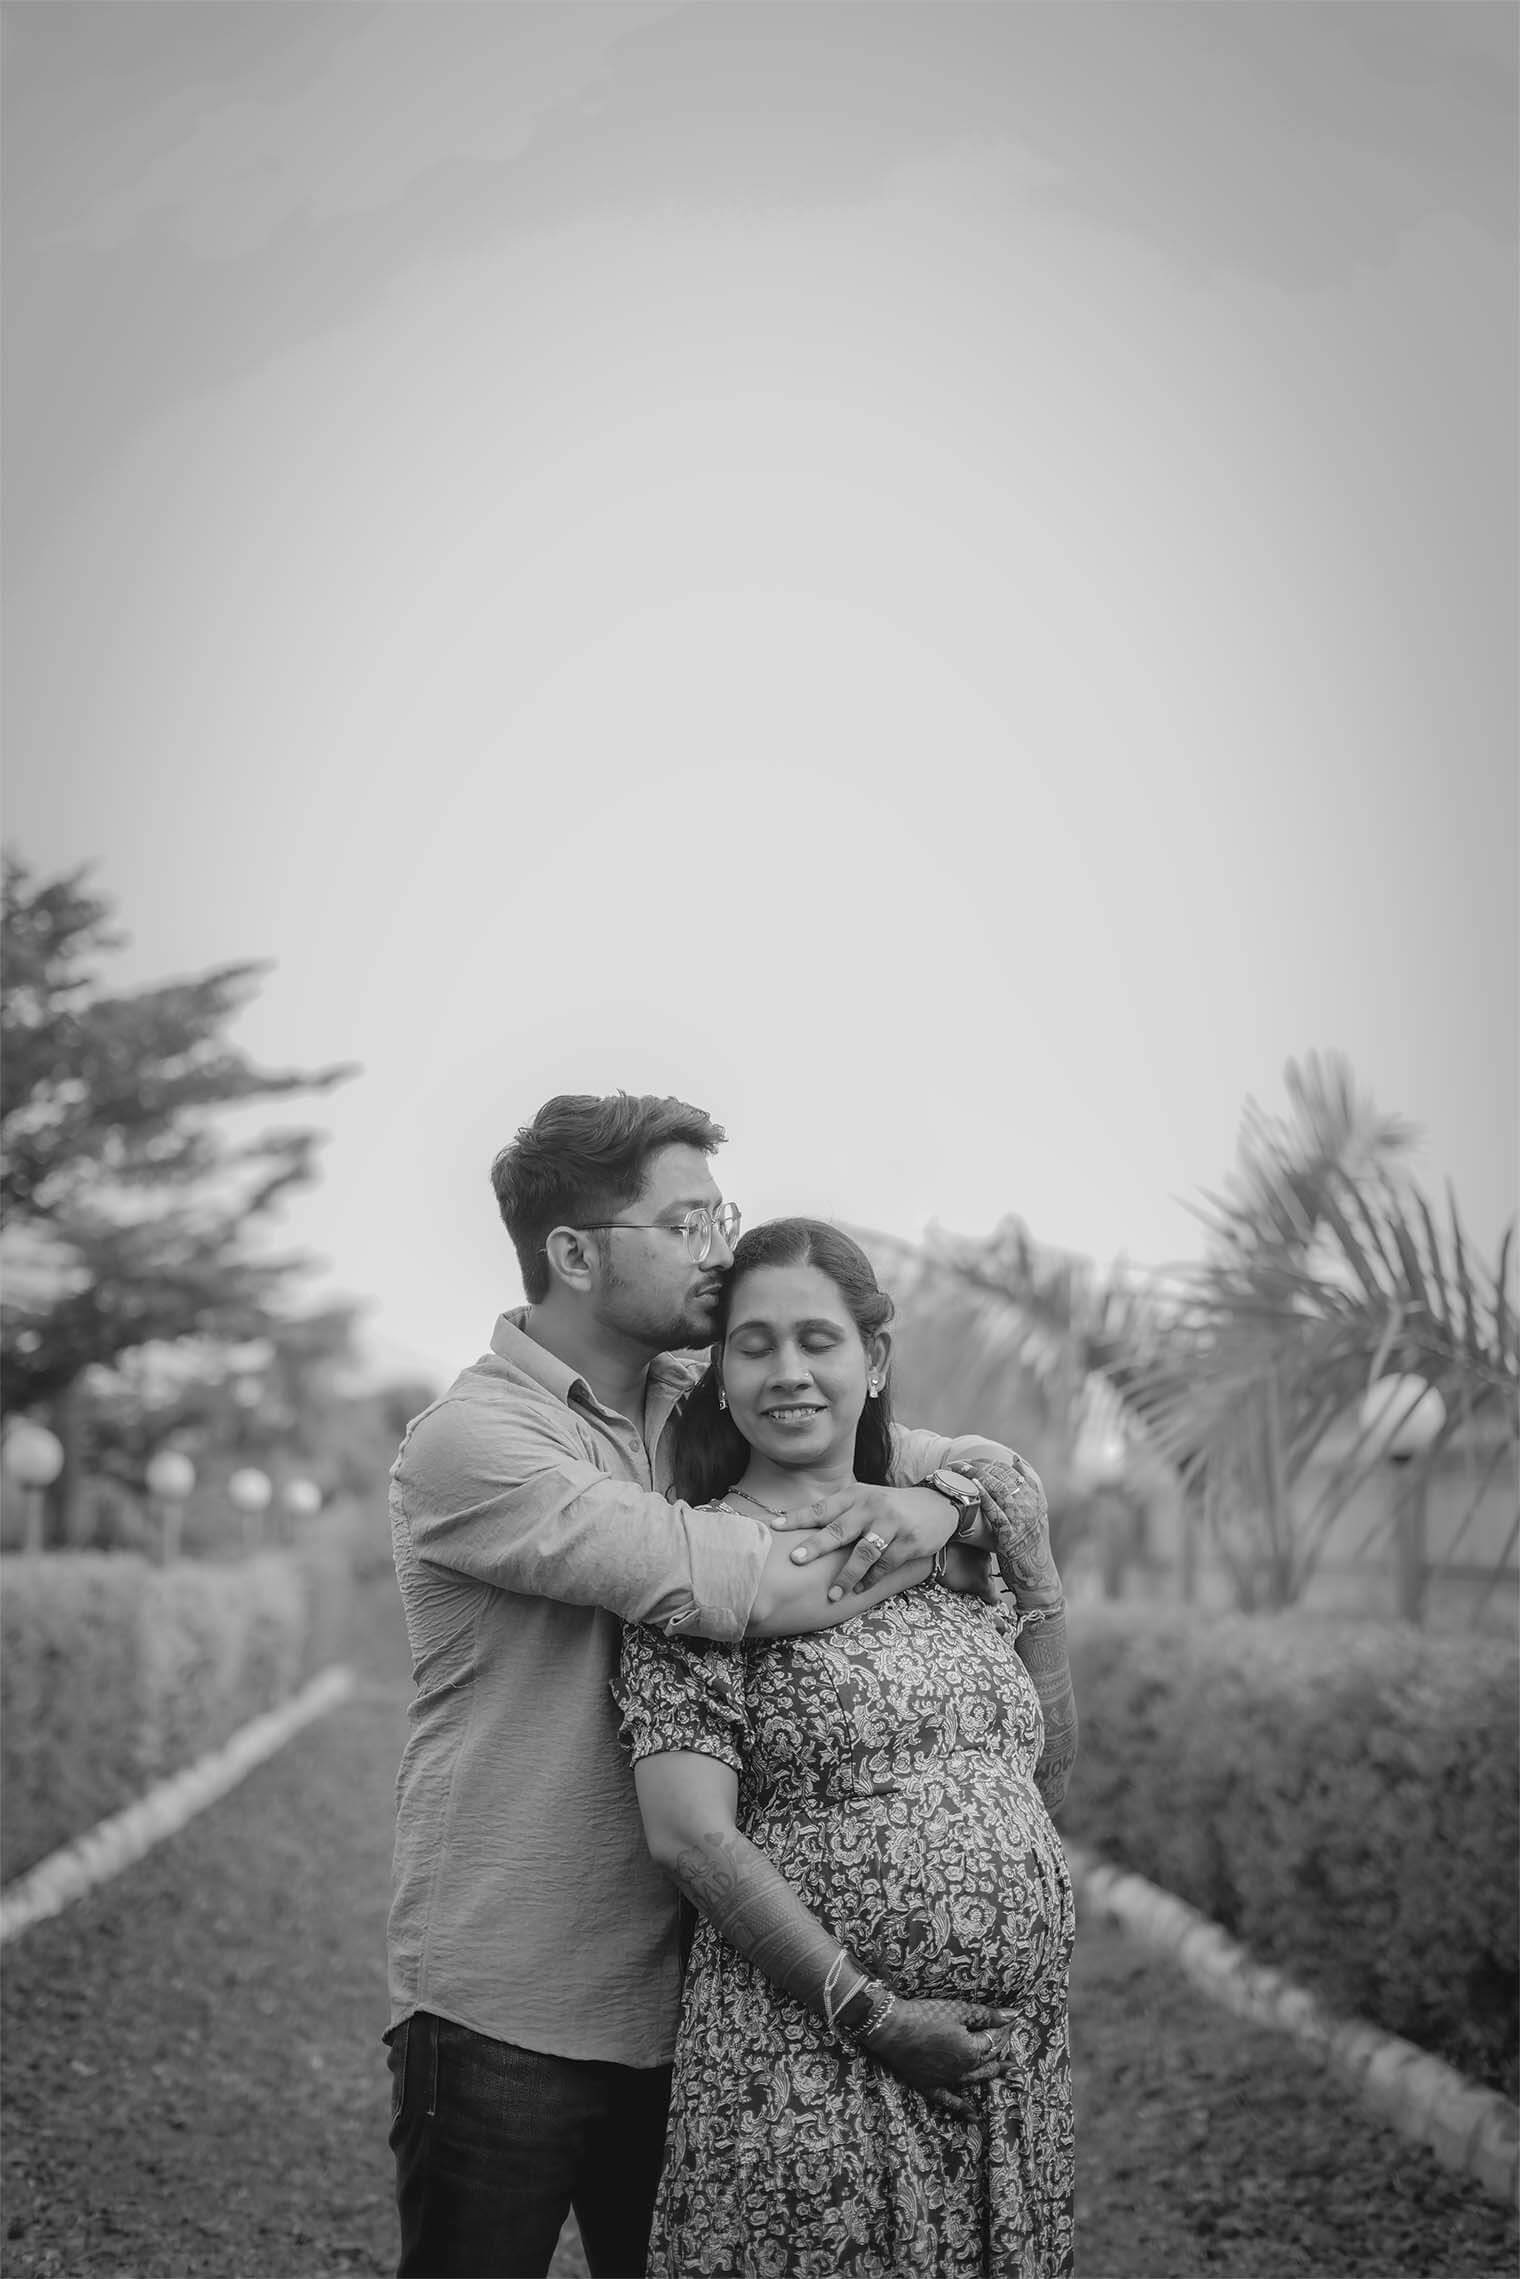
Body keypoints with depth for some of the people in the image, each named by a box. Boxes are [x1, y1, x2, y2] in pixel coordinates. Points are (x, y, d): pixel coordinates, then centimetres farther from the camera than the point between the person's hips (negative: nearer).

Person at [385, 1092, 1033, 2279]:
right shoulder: (469, 1442, -16)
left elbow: (987, 1460, 11)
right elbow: (734, 1586, -26)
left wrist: (945, 1496, -14)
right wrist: (928, 1526, -12)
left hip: (677, 1997, 6)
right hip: (505, 2014, -6)